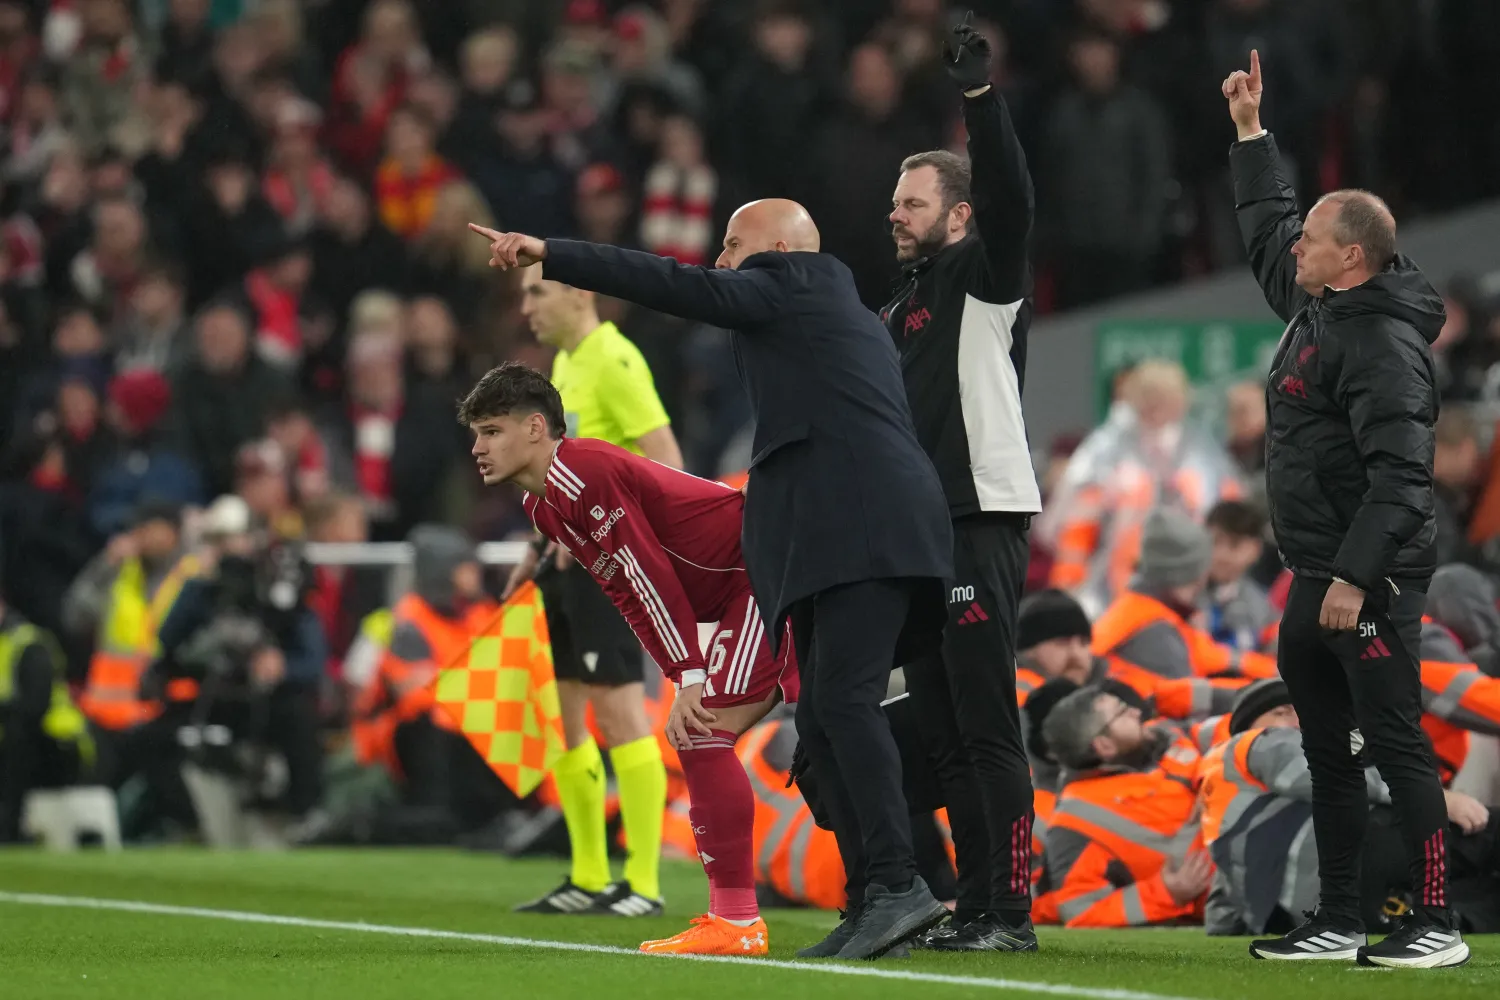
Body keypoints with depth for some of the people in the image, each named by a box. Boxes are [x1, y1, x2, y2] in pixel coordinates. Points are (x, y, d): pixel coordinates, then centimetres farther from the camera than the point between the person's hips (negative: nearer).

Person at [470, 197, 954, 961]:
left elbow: (677, 288, -4)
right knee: (822, 719, 6)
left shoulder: (787, 287, 3)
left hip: (861, 537, -10)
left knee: (842, 698, -18)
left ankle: (899, 886, -26)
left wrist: (549, 256, -2)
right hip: (834, 544, 10)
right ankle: (869, 904, 3)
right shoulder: (833, 311, 30)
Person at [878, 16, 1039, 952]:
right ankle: (973, 906, 13)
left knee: (987, 727, -11)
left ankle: (1011, 911, -11)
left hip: (982, 527, -9)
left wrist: (981, 95, -31)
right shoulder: (903, 304, 21)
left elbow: (1009, 199, -22)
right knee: (944, 733, 9)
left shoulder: (983, 277, -3)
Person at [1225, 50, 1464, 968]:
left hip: (1372, 583, -10)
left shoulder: (1383, 344, -16)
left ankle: (1437, 925, -9)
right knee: (1329, 755, 12)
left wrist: (1355, 579, -28)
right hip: (1315, 582, 10)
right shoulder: (1317, 309, 13)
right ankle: (1340, 920, 17)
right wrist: (1251, 133, 34)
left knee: (1397, 746, -9)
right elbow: (1268, 228, 33)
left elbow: (1398, 475, -23)